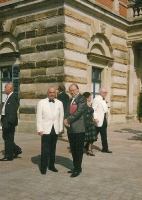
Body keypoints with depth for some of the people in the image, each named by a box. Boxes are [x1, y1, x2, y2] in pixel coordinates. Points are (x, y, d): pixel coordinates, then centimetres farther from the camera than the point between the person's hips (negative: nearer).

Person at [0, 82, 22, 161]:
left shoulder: (14, 97, -16)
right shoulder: (8, 97, 14)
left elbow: (13, 110, -21)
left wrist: (10, 122, -24)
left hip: (9, 121, -10)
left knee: (8, 138, 0)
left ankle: (8, 156, 11)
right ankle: (17, 150, 28)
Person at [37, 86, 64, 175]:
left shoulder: (59, 103, 7)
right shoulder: (41, 102, 0)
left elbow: (61, 116, 8)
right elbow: (39, 117, -2)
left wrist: (61, 128, 4)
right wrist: (40, 129, -7)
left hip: (55, 129, 3)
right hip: (46, 129, -3)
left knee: (53, 148, 10)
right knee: (45, 149, -3)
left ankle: (51, 165, 22)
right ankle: (43, 167, 6)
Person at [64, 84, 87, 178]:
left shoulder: (82, 99, -6)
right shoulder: (70, 101, 19)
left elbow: (79, 112, -17)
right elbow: (67, 112, 14)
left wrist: (68, 120, -12)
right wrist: (66, 121, -6)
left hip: (79, 128, -7)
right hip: (70, 129, 7)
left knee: (78, 150, 0)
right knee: (73, 150, 13)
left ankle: (78, 169, 7)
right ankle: (76, 167, 23)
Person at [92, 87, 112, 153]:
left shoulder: (103, 100, 16)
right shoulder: (96, 99, -12)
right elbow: (93, 110, -18)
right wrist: (95, 118, -25)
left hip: (104, 120, 9)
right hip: (98, 120, -9)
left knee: (104, 135, 12)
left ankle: (105, 148, 18)